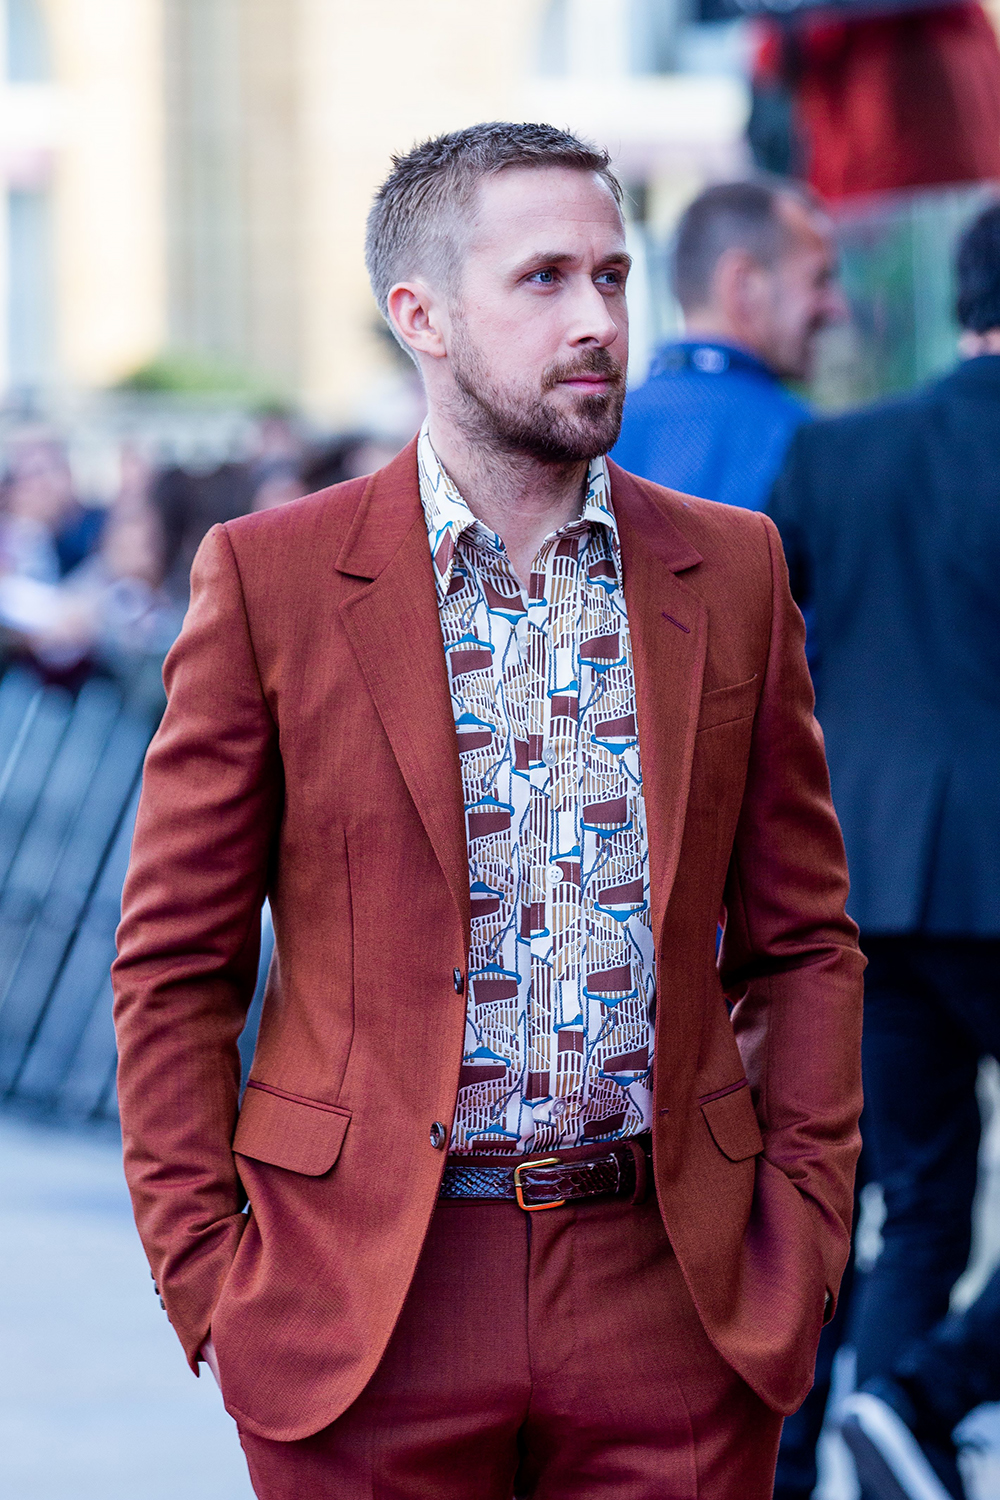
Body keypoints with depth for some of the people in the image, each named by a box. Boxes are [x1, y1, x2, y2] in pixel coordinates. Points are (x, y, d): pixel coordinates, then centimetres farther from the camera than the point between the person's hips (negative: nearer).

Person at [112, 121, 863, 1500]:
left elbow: (803, 941, 11)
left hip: (673, 1296, 2)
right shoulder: (273, 576, -1)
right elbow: (176, 962, 2)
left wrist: (801, 1240, 2)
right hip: (366, 1314, -2)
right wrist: (207, 1281, -4)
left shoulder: (730, 572, 7)